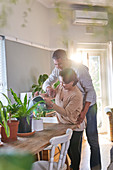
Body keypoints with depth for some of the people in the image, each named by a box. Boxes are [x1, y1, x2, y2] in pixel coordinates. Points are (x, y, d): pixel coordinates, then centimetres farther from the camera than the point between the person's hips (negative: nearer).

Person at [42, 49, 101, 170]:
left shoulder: (79, 69, -24)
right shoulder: (57, 70, -6)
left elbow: (90, 90, -24)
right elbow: (46, 82, 3)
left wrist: (84, 111, -30)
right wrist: (48, 88, -25)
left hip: (88, 104, -5)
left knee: (92, 137, -4)